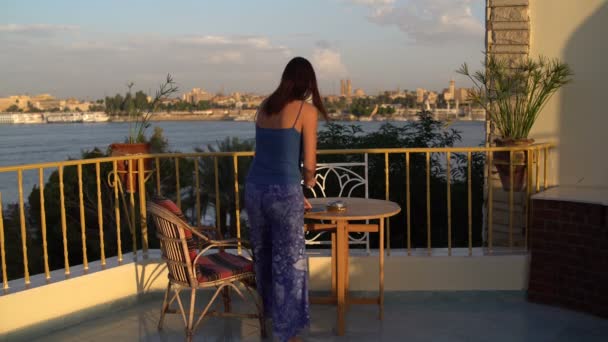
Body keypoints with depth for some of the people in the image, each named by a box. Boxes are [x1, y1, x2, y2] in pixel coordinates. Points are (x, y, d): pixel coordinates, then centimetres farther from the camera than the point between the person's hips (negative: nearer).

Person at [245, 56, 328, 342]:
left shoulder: (265, 106, 13)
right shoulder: (307, 110, -6)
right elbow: (309, 163, -4)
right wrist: (308, 179, 20)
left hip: (254, 188, 6)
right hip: (283, 192, -6)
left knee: (263, 255, 22)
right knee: (289, 262, 7)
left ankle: (269, 313, 43)